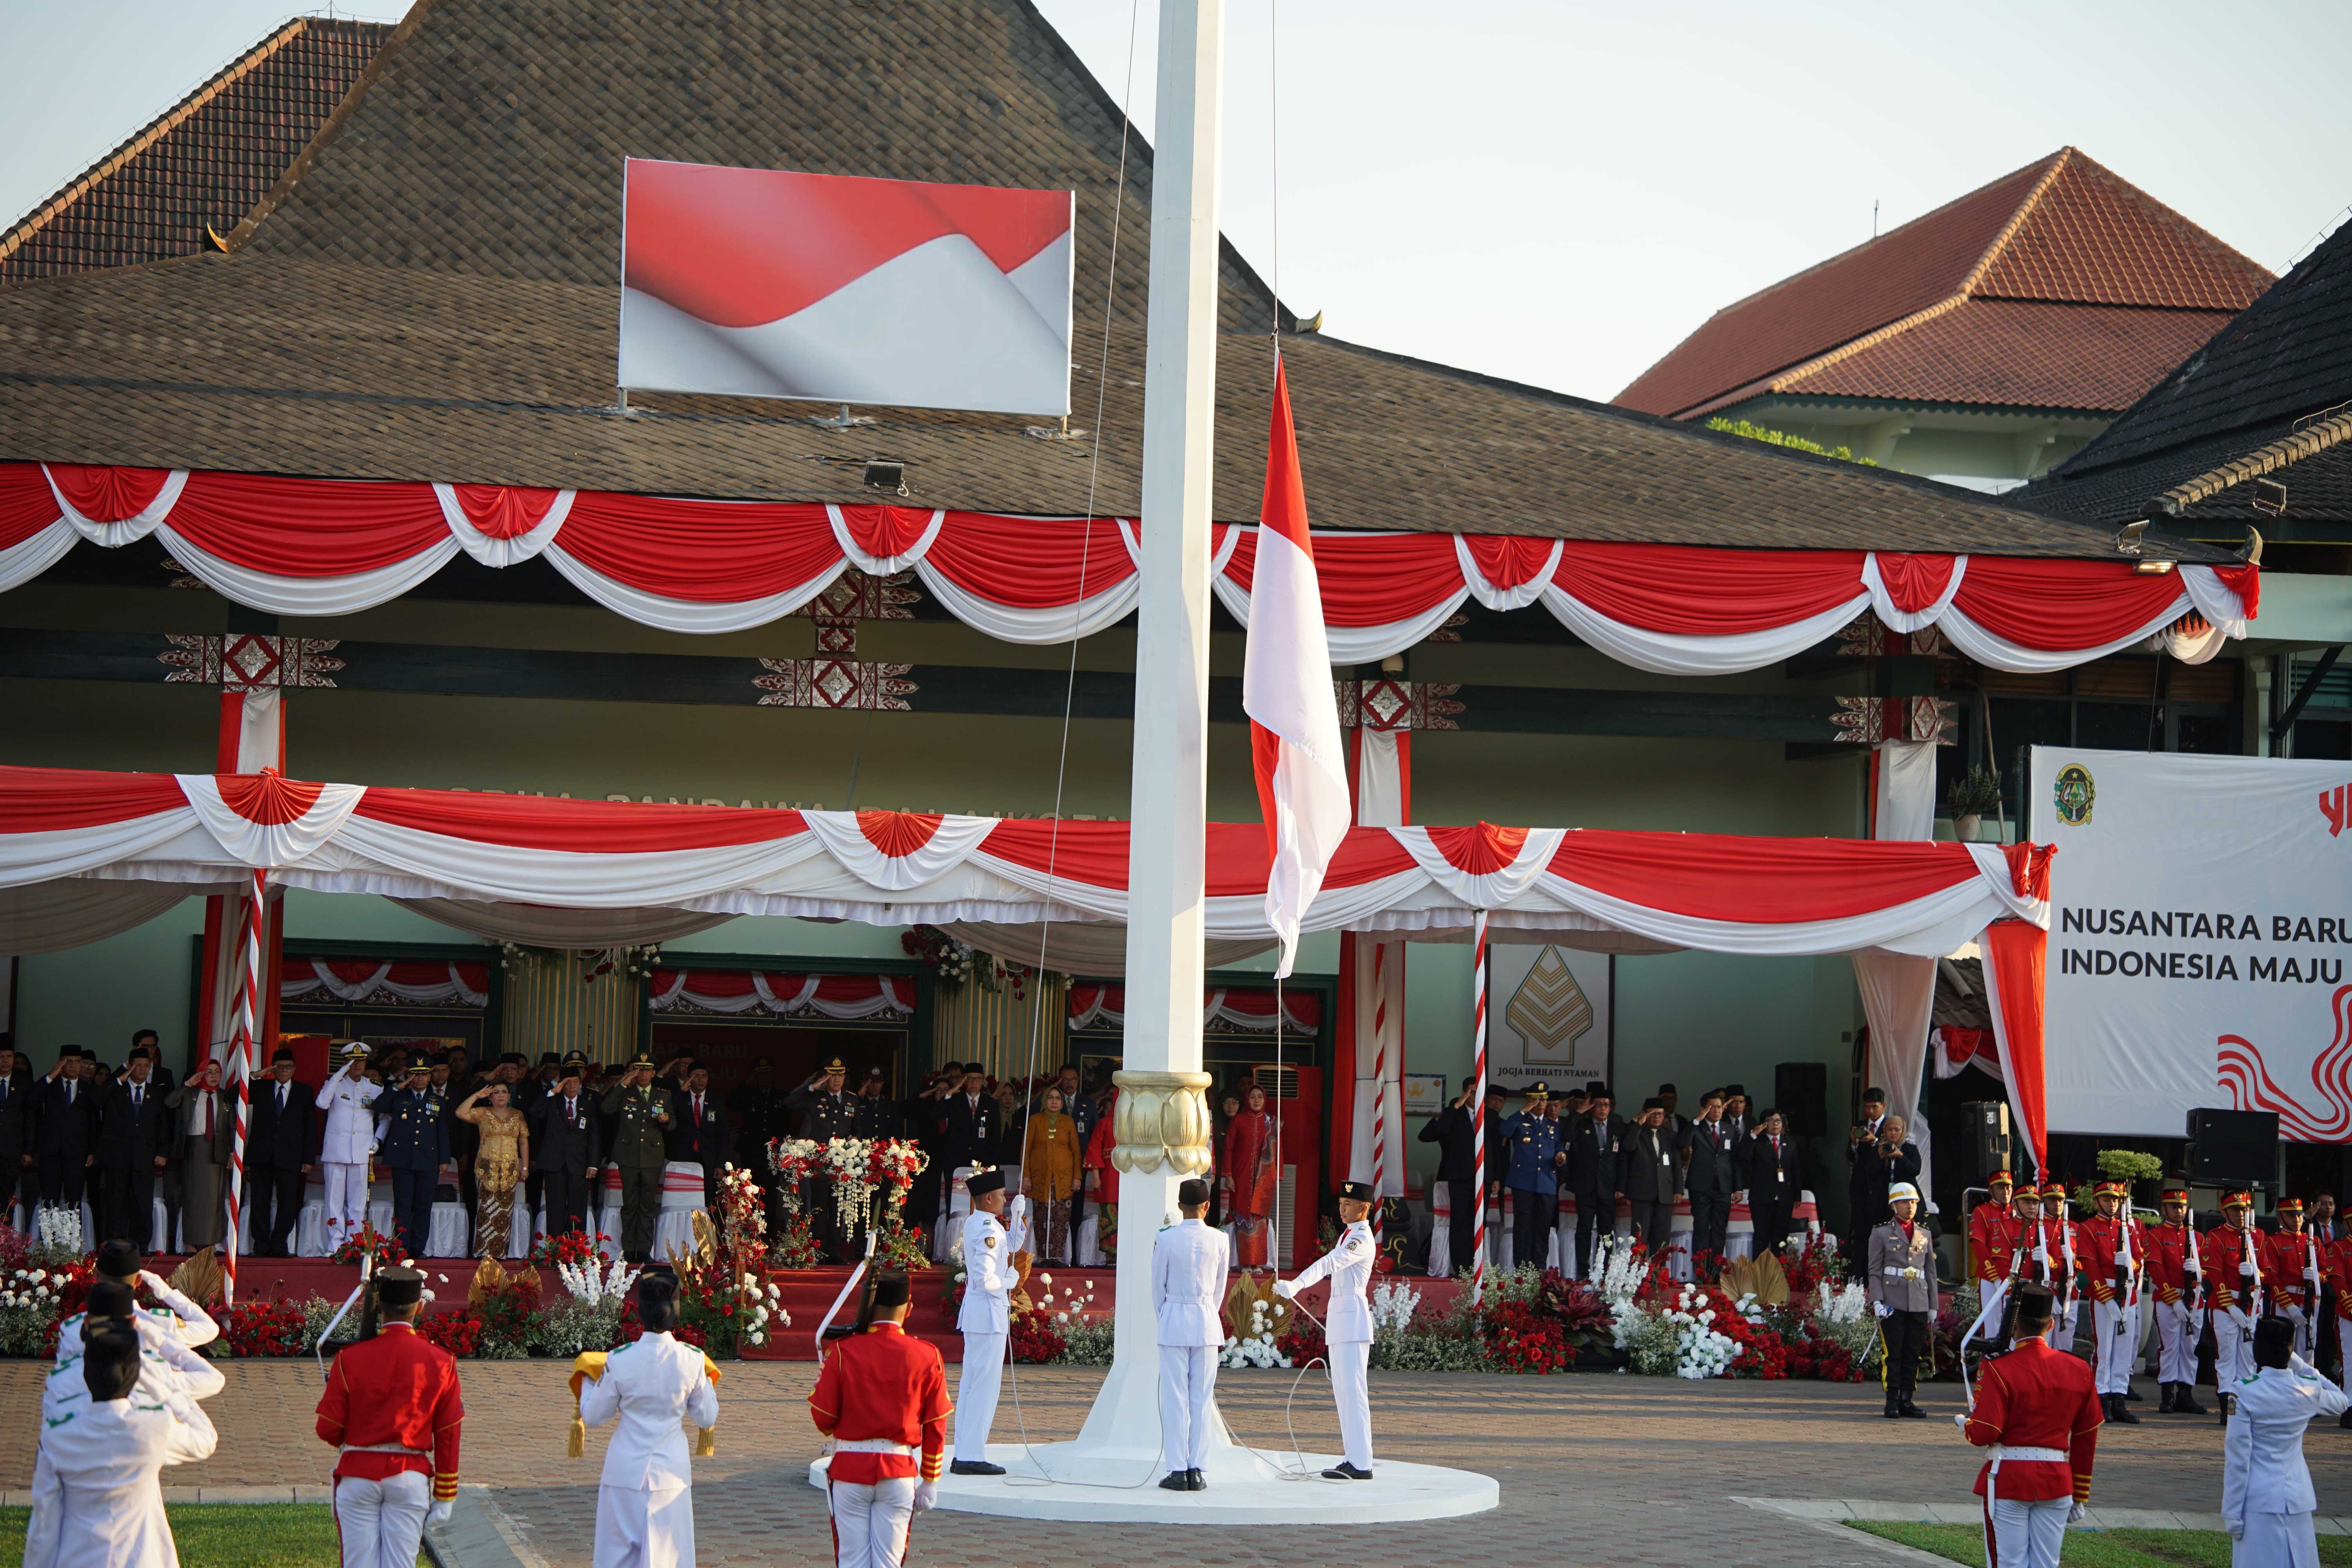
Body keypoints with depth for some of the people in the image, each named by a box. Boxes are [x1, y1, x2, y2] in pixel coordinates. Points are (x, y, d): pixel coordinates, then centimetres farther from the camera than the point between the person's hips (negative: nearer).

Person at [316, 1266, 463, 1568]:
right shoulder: (441, 1362, -4)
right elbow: (449, 1437, 1)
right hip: (411, 1477, 1)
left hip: (358, 1475, -1)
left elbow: (329, 1431, -5)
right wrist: (444, 1497, 9)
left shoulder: (350, 1359, -8)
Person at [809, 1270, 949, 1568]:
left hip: (849, 1467, -1)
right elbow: (936, 1427, 2)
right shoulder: (928, 1356, -3)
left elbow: (823, 1418, -5)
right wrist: (929, 1482, 11)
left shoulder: (844, 1352, -7)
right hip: (900, 1471, 1)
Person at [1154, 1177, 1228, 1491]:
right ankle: (1196, 1470, 5)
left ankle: (1177, 1471, 0)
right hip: (1207, 1322, 2)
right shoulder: (1220, 1240, -1)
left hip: (1174, 1321, -2)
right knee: (1202, 1398, 5)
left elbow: (1158, 1286, 2)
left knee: (1175, 1398, 1)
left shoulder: (1166, 1239, -7)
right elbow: (1219, 1288, 8)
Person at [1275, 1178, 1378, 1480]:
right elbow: (1330, 1267, 23)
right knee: (1342, 1392, 10)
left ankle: (1361, 1464, -13)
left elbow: (1330, 1264, -27)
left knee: (1352, 1390, -12)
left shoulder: (1361, 1240, -13)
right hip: (1338, 1318, 10)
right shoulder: (1347, 1235, 18)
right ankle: (1351, 1459, 13)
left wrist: (1296, 1285, -38)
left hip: (1353, 1318, -10)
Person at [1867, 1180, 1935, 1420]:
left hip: (1919, 1303, 4)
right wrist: (1877, 1301, -11)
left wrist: (1933, 1308, 13)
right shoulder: (1881, 1233, 4)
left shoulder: (1925, 1234, 15)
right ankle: (1892, 1402, -1)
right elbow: (1873, 1271, 1)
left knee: (1914, 1353, 3)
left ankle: (1907, 1400, 8)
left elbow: (1931, 1272, 17)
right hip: (1893, 1302, -4)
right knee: (1892, 1353, -6)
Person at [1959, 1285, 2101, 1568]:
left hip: (2008, 1481, -4)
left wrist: (1965, 1423, 8)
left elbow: (1984, 1435, -16)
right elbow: (2086, 1440, 9)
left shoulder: (1999, 1370, -12)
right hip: (2057, 1481, 4)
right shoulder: (2078, 1371, 3)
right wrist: (2080, 1496, 17)